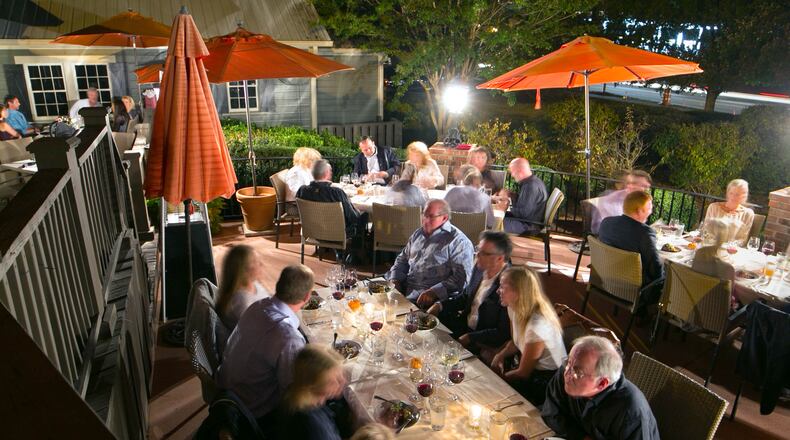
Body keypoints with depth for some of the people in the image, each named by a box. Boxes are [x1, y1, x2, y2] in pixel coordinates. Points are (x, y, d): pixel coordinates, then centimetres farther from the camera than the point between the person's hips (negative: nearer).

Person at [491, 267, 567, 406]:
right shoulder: (514, 309, -6)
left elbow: (523, 373, -19)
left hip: (548, 380, -8)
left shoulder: (537, 325, -31)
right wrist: (500, 356, -7)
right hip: (530, 369, 8)